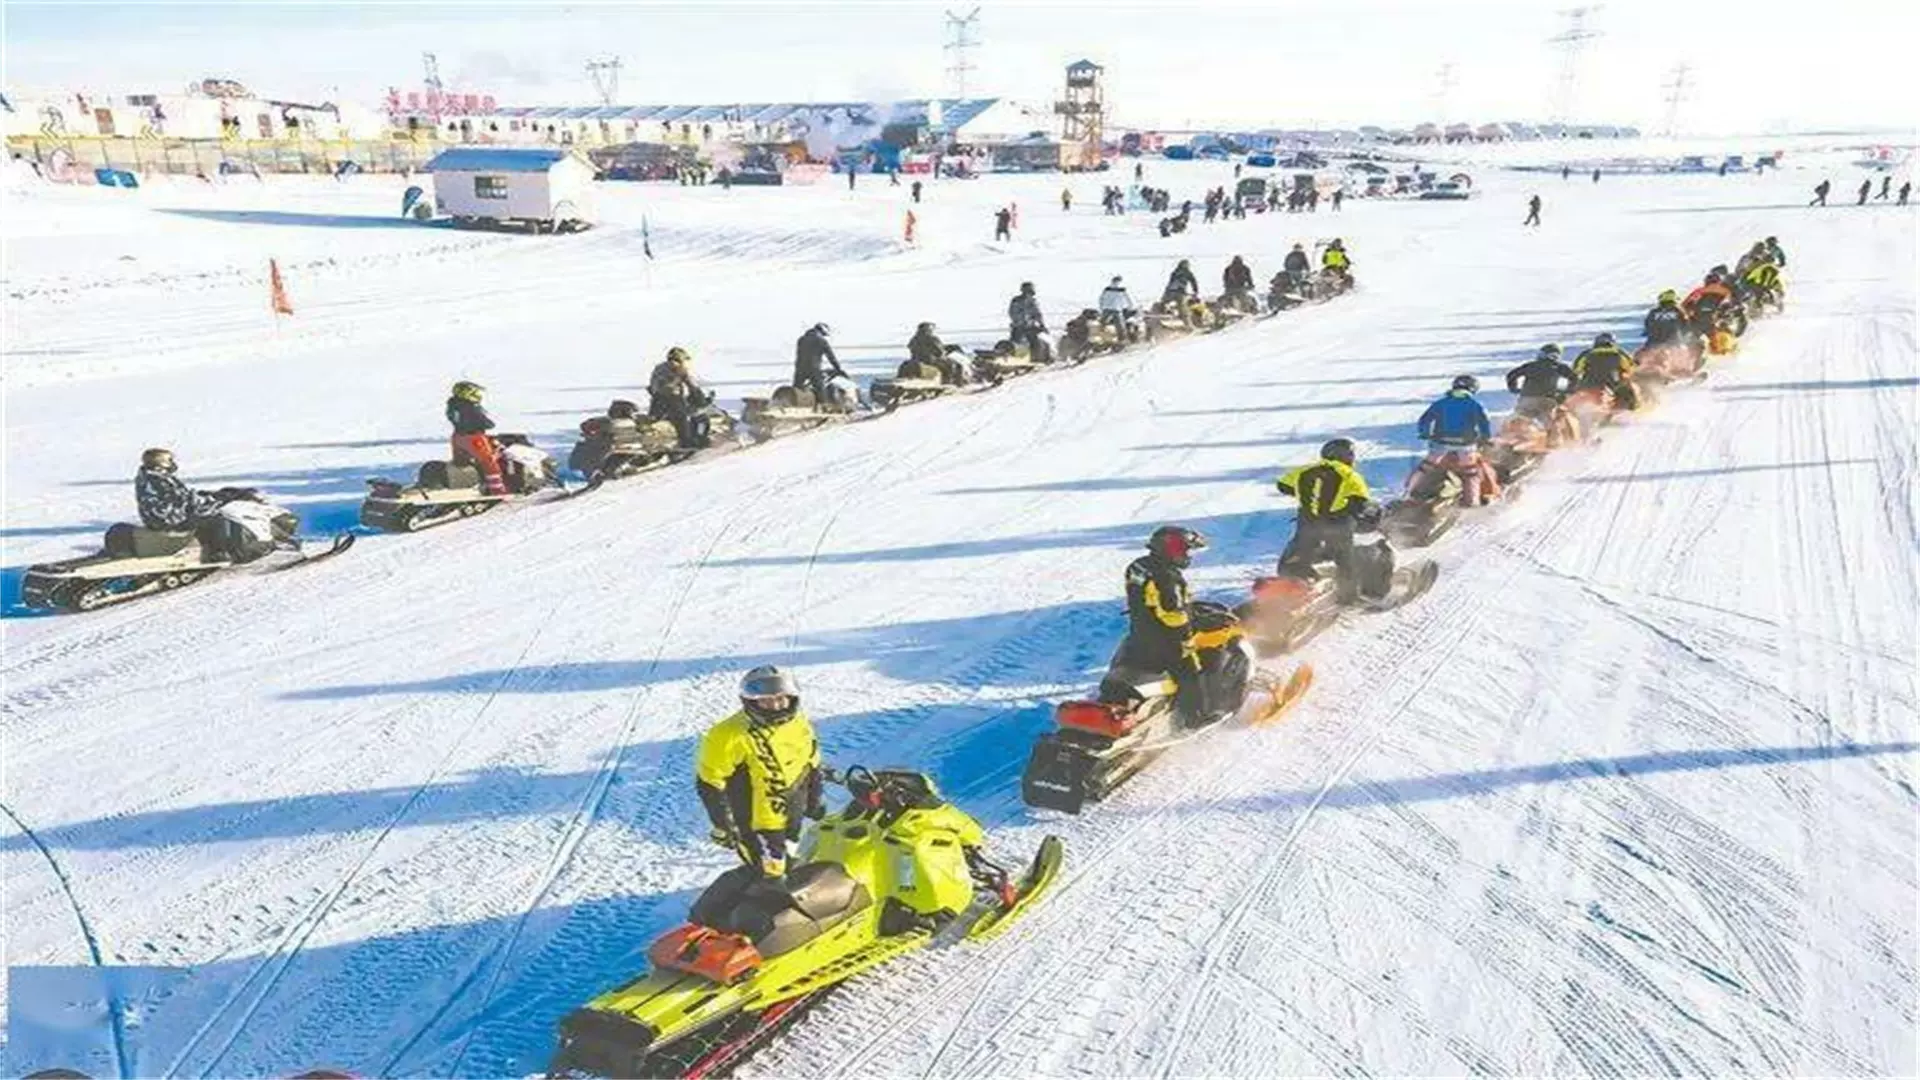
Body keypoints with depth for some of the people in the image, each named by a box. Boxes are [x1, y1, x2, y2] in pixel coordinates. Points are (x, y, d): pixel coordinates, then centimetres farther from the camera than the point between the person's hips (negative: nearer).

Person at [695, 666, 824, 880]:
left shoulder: (800, 725, -3)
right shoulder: (731, 737, -24)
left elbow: (811, 766, 14)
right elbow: (709, 783, -17)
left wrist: (814, 801, 20)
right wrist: (723, 825, -15)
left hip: (791, 823, 7)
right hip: (752, 827, -7)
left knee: (784, 870, 25)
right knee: (770, 874, -8)